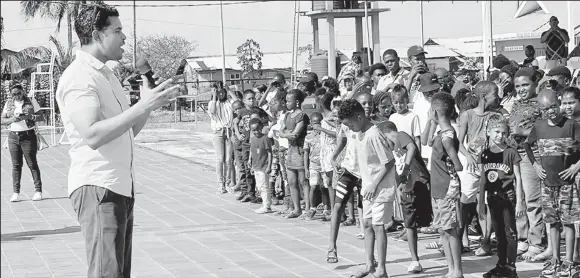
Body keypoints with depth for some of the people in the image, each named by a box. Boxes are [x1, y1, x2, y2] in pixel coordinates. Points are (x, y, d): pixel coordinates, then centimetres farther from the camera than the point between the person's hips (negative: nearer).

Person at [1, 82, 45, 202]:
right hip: (13, 137, 3)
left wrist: (29, 117, -20)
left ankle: (38, 191, 2)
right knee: (16, 165, 3)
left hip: (28, 136, -3)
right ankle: (16, 193, 4)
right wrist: (12, 119, -14)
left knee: (32, 164, -1)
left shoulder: (31, 101, -1)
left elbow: (41, 117, -2)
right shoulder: (9, 103, 7)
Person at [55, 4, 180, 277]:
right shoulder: (79, 76, -13)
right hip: (97, 187, -10)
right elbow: (93, 135, -25)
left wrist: (150, 103, 7)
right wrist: (143, 106, -25)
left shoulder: (106, 75, 19)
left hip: (121, 187, 10)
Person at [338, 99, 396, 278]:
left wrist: (374, 184, -18)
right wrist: (364, 180, 7)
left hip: (381, 187, -8)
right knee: (367, 224, 11)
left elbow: (389, 162, -20)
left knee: (377, 226, -6)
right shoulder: (357, 135, 3)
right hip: (368, 186, 8)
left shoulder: (374, 135, -23)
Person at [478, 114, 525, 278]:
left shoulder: (511, 153, -7)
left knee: (510, 232, -2)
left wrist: (519, 201, -11)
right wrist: (481, 203, 11)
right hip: (493, 198, 5)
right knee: (499, 233, 12)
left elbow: (518, 178, -6)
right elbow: (483, 179, 11)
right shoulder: (485, 154, 5)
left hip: (508, 197, -5)